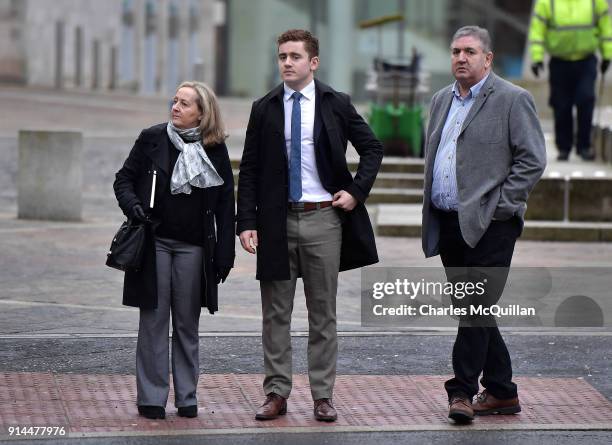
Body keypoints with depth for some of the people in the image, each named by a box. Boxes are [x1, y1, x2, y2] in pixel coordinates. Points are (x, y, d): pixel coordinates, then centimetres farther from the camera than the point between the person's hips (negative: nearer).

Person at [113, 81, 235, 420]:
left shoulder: (215, 149, 1)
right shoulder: (152, 138, 0)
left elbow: (225, 203, 4)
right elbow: (124, 179, 6)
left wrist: (224, 252, 0)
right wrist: (132, 206, -15)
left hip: (193, 248, 1)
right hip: (154, 243, -1)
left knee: (188, 323, 7)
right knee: (154, 321, 1)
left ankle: (187, 397, 15)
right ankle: (151, 398, 6)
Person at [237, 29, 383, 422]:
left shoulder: (336, 104, 2)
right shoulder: (264, 109, 4)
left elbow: (372, 149, 11)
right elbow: (249, 171, 4)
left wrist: (357, 191, -2)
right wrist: (247, 222, -4)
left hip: (323, 218, -1)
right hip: (277, 221, 1)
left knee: (323, 313, 5)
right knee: (276, 313, 4)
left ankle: (323, 395, 10)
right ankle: (277, 393, 11)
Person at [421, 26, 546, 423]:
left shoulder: (512, 100, -4)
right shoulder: (442, 100, 17)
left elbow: (533, 160, -9)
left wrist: (497, 206, -12)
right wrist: (431, 212, 13)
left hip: (488, 225, -7)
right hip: (448, 225, 7)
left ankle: (463, 391, -8)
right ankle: (502, 392, 18)